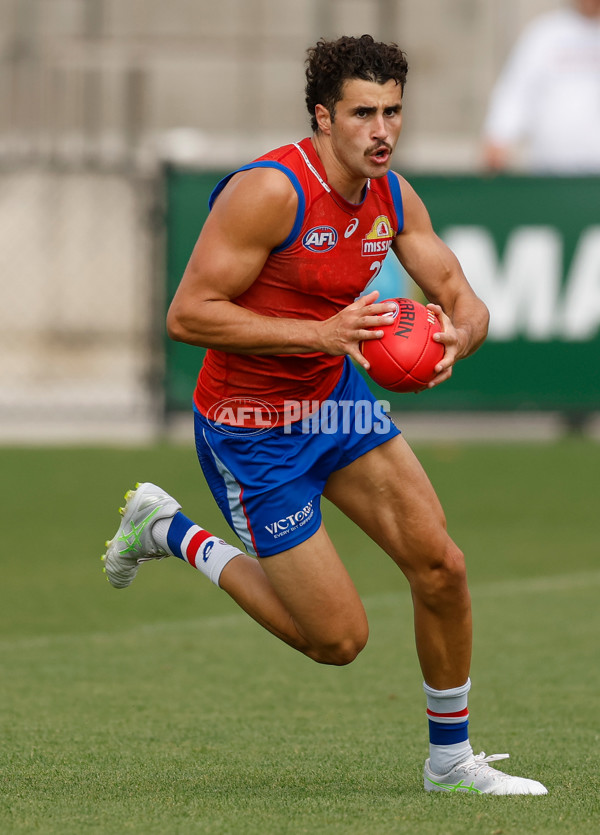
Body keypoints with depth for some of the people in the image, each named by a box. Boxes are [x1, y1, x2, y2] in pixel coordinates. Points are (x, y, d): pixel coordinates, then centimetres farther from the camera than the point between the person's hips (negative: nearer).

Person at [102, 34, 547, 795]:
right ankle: (171, 533, 16)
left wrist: (454, 340, -23)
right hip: (253, 430, -7)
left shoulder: (392, 198, -2)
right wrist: (320, 333, -33)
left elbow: (464, 302, 2)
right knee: (339, 638, -3)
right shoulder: (268, 191, -25)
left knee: (441, 567, -3)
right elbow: (187, 314, -27)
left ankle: (450, 760, 16)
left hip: (336, 398, 7)